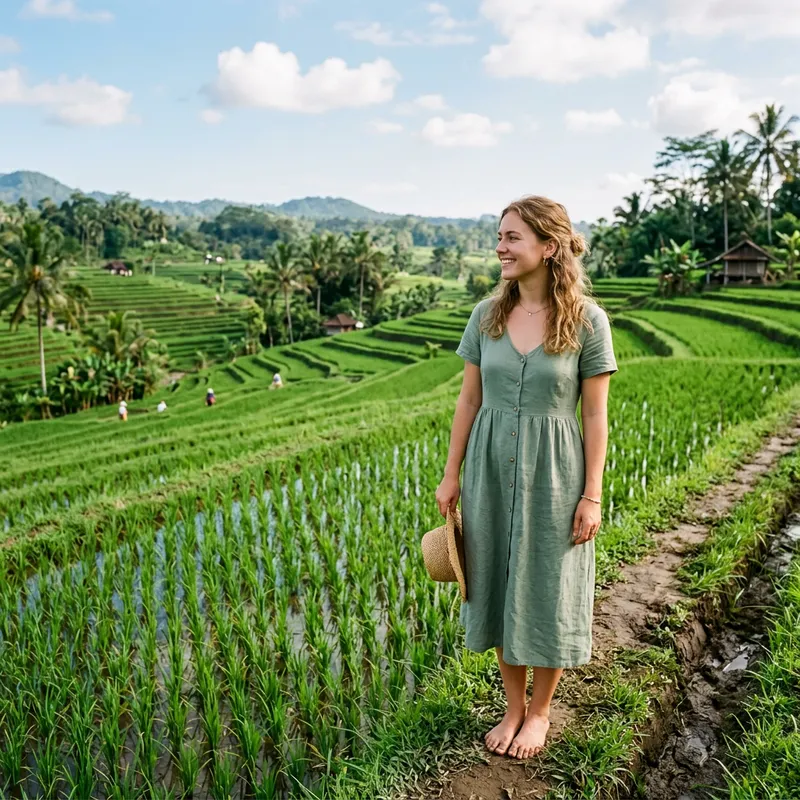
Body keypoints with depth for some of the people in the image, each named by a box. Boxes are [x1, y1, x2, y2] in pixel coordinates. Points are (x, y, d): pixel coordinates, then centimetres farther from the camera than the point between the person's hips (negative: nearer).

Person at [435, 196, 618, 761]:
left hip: (552, 471, -3)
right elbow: (469, 400, 5)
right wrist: (451, 474, 5)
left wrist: (592, 496, -9)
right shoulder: (487, 314, 1)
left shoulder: (587, 320, -10)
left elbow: (596, 415, -7)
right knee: (501, 587, 13)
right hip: (491, 466, 4)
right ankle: (514, 708, 33)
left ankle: (540, 711, 32)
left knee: (548, 592, 9)